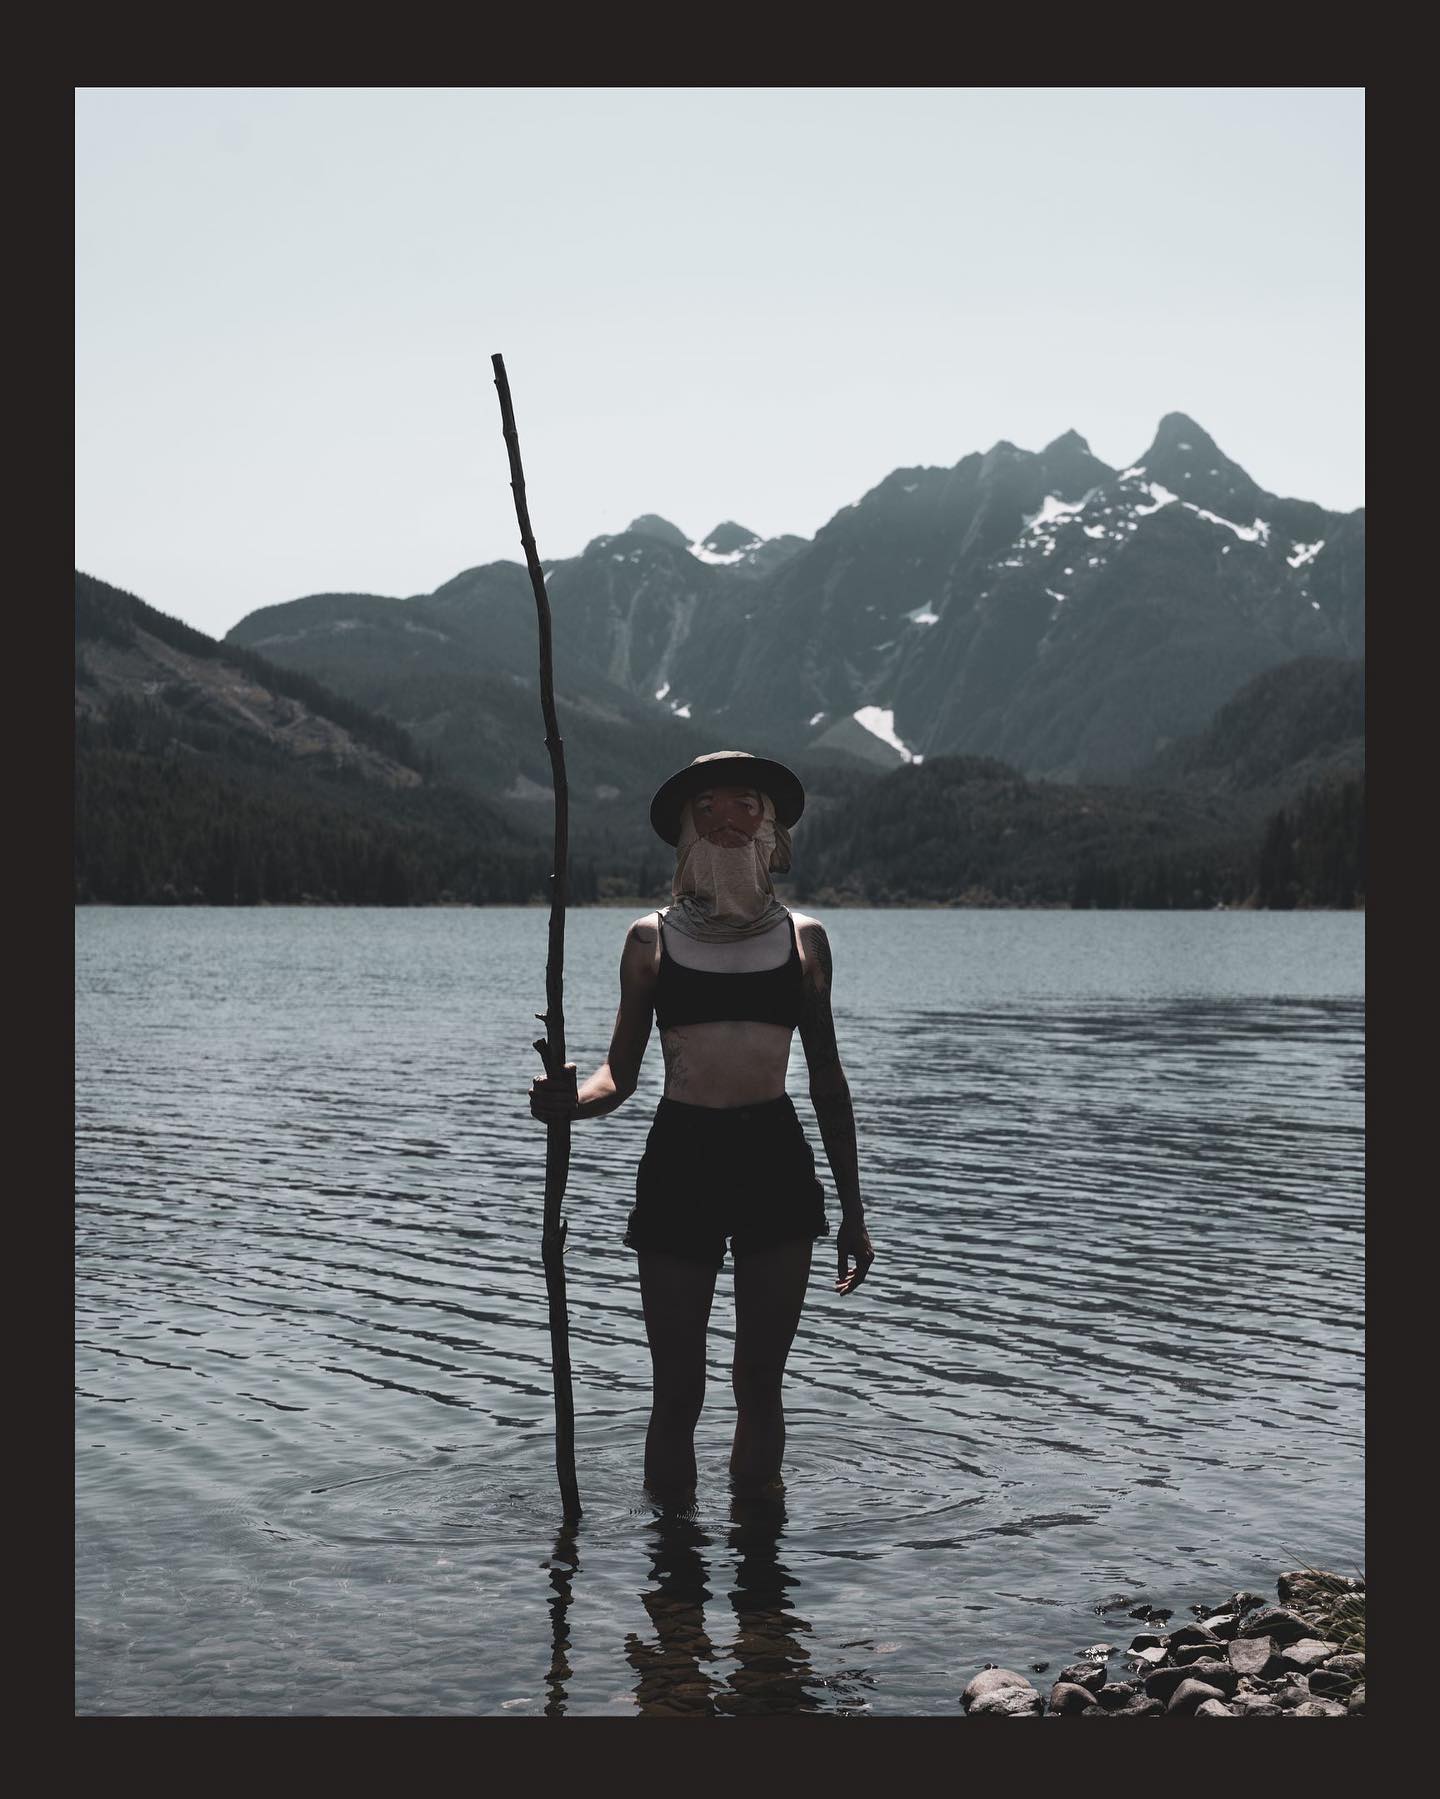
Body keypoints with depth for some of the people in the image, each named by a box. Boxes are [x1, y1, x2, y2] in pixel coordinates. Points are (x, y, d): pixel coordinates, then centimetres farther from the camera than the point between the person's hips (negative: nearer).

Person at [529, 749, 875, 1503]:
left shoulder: (803, 938, 7)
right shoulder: (651, 939, 3)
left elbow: (827, 1080, 11)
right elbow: (620, 1074, 4)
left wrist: (851, 1209, 10)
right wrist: (568, 1100, -20)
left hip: (776, 1162, 1)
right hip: (679, 1162, -1)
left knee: (759, 1385, 8)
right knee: (677, 1389, 3)